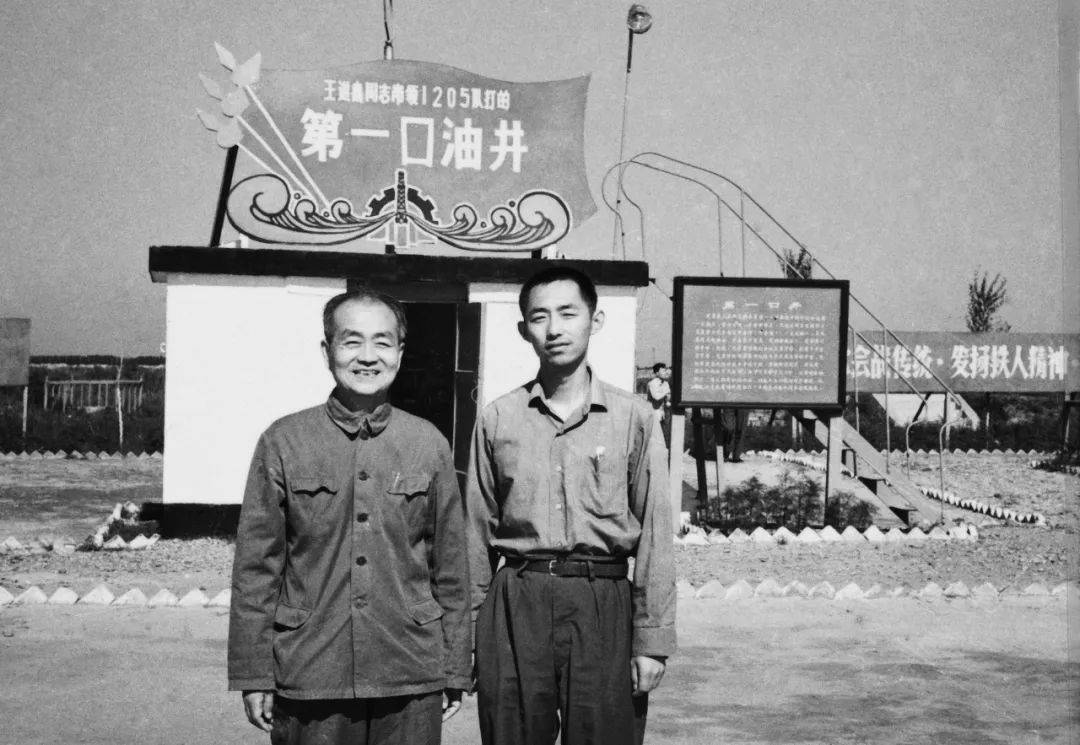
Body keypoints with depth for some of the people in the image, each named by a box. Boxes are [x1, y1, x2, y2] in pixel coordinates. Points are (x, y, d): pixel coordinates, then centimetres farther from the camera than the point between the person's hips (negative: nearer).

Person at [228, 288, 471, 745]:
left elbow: (451, 567, 6)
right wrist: (253, 675, -1)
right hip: (309, 679, -1)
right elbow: (256, 565, 0)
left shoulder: (429, 445, 3)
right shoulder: (283, 442, -1)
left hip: (411, 680, 1)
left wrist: (456, 673, 7)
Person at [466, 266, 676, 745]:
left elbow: (654, 533, 0)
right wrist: (466, 633, 8)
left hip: (604, 604, -1)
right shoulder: (497, 418, 7)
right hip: (515, 605, 1)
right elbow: (478, 532, 10)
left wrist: (652, 640, -4)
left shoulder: (633, 417, 3)